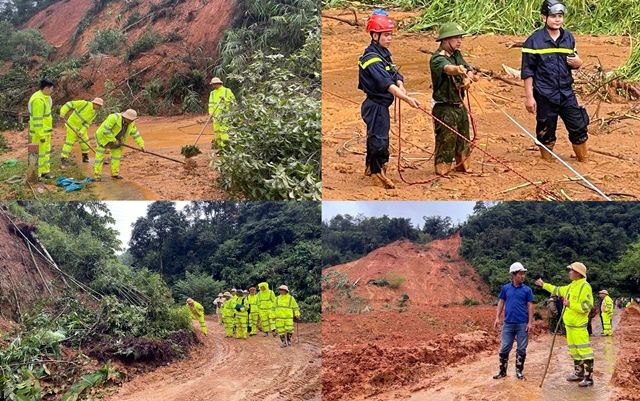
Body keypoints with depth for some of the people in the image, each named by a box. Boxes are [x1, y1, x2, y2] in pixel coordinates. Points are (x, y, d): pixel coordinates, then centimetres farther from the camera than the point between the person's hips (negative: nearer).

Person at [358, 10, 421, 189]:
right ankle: (378, 173, 4)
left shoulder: (385, 54, 11)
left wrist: (400, 85, -19)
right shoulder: (371, 58, -20)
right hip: (375, 105, -10)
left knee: (375, 136, 20)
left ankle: (370, 167, 35)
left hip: (382, 105, 10)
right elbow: (386, 84, -30)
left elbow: (396, 75, 5)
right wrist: (407, 99, -38)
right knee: (379, 139, -5)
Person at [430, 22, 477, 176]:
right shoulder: (438, 58, -18)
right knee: (446, 143, -2)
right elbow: (448, 68, -40)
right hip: (445, 108, -8)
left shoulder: (457, 54, 10)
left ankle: (463, 166, 35)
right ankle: (442, 172, 9)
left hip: (460, 105, 9)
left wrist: (468, 78, -15)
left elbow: (470, 71, 9)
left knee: (464, 140, 20)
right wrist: (458, 70, -62)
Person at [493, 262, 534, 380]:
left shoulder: (527, 290, 1)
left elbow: (530, 306, 1)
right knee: (504, 348, 3)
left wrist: (530, 322, -5)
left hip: (522, 324, -1)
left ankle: (519, 371, 17)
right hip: (508, 323, 1)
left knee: (521, 349, 5)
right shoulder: (506, 288, 5)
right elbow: (501, 302, 9)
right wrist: (497, 318, 1)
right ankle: (502, 371, 13)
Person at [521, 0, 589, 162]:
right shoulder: (534, 40, -7)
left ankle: (584, 161, 19)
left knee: (579, 127, 4)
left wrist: (578, 62, -6)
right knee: (546, 131, 6)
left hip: (567, 93, 4)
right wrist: (529, 96, -11)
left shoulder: (569, 38, 7)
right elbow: (527, 71, -7)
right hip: (545, 96, -4)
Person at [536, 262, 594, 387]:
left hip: (579, 325, -9)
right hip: (569, 324, 9)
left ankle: (589, 377, -7)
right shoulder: (571, 286, 14)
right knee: (574, 350, 15)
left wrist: (570, 304, -22)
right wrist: (544, 285, 36)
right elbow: (558, 290, 31)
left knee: (584, 350, -8)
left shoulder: (585, 287, -14)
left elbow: (587, 306, -21)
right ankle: (579, 373, 25)